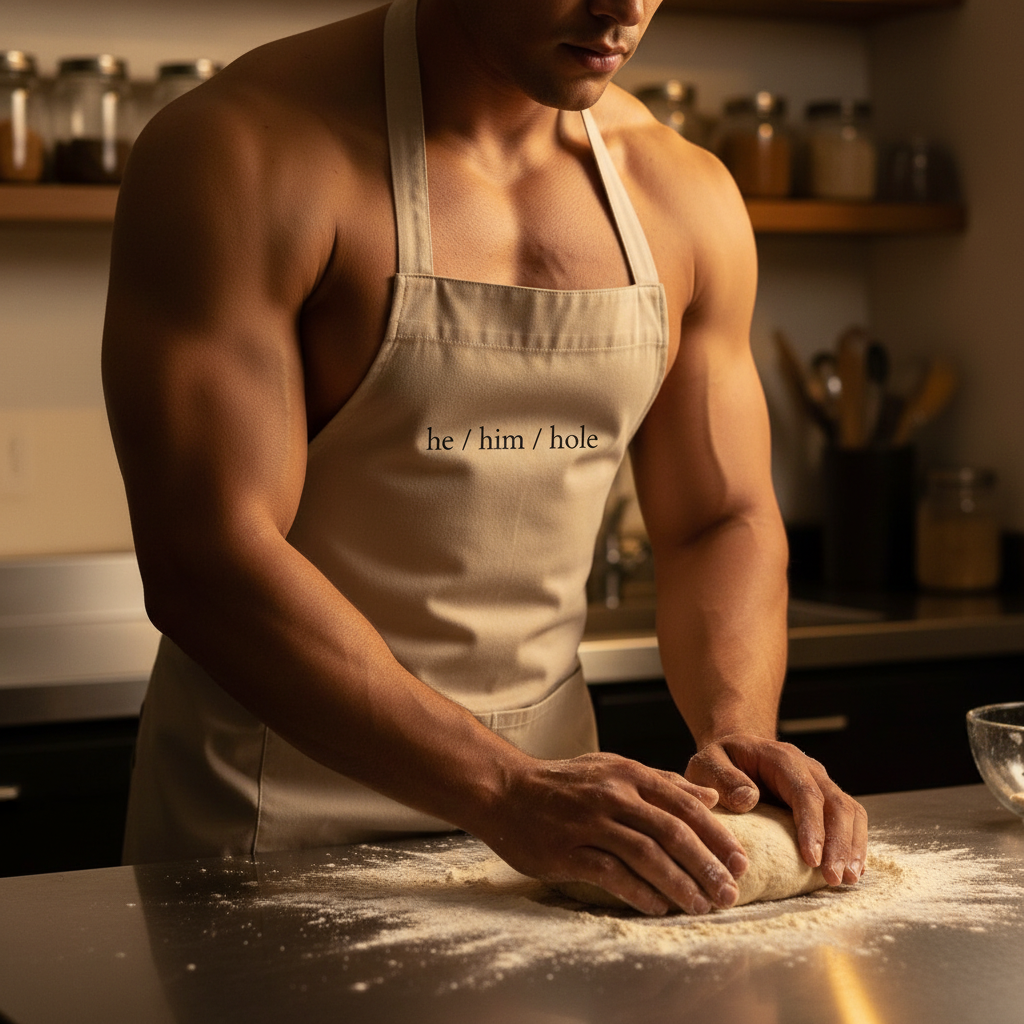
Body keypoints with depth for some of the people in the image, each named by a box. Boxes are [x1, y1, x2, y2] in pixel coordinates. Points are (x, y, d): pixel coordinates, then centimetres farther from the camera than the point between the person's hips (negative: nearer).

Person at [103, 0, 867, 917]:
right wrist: (507, 795, -30)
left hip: (551, 777, 4)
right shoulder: (242, 154, -17)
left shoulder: (685, 196, 1)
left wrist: (737, 733, -12)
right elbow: (205, 560, -24)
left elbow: (721, 521, 8)